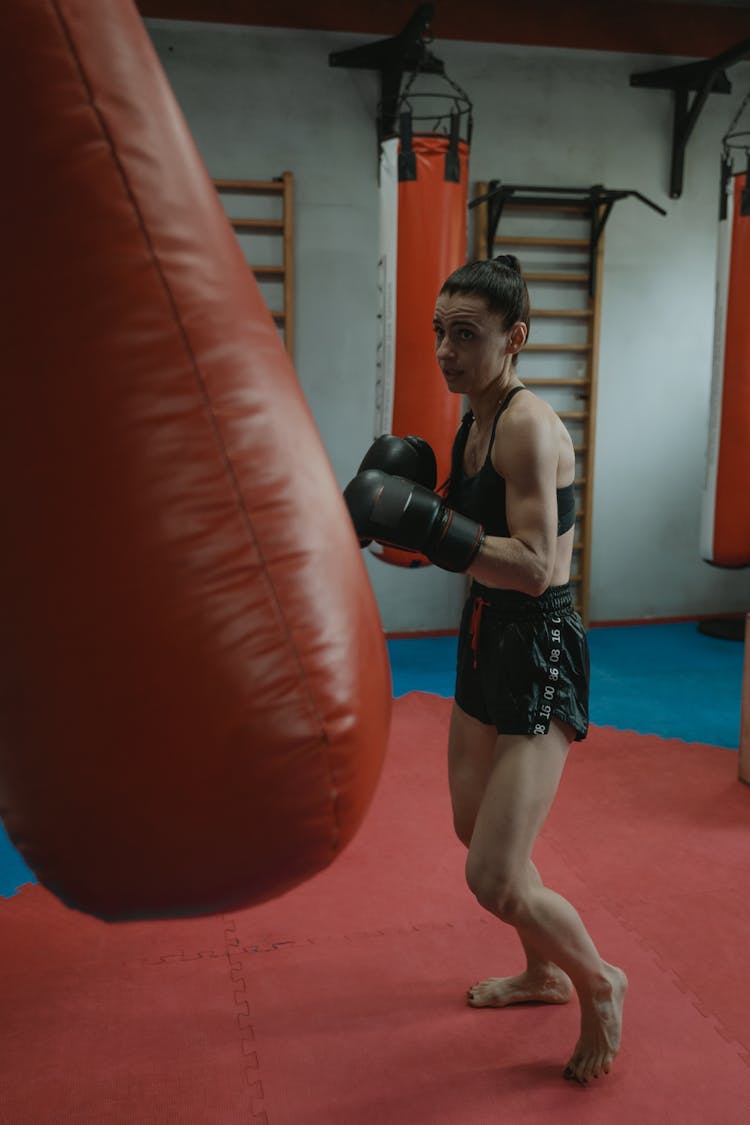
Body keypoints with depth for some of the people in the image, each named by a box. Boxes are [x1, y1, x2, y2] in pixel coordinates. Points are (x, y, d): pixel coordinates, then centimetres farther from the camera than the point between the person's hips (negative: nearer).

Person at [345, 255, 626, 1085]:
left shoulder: (528, 426, -20)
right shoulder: (473, 422, 8)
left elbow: (534, 568, -28)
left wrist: (426, 526, -33)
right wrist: (405, 507, 2)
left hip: (541, 652, -10)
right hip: (486, 639, 10)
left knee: (496, 880, -9)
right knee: (475, 828, 22)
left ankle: (599, 986, 21)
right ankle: (544, 975, 45)